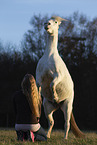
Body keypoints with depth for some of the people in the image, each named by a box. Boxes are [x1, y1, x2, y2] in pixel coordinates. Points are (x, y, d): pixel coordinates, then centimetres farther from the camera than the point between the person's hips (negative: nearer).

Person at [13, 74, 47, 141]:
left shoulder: (16, 95, -2)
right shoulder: (37, 95, -4)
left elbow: (16, 111, 8)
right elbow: (39, 111, 8)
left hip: (19, 124, 2)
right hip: (33, 124, -2)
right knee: (44, 138, 27)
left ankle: (21, 135, -3)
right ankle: (32, 136, -8)